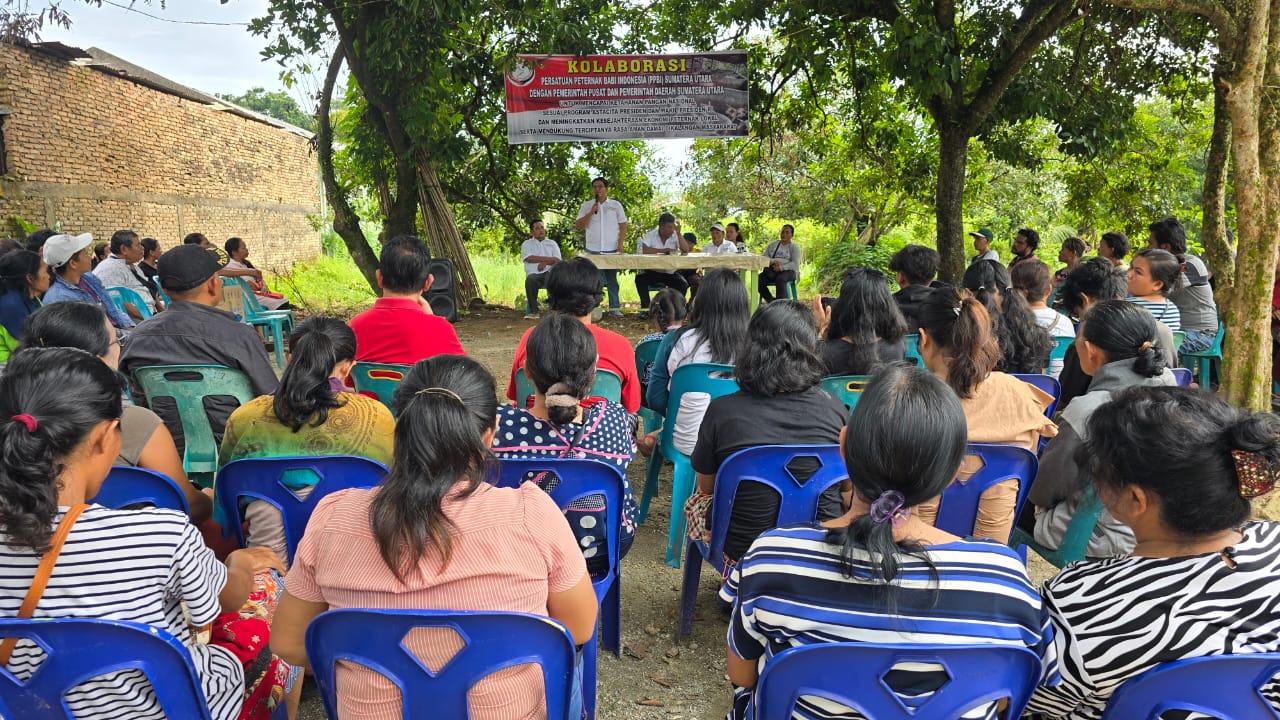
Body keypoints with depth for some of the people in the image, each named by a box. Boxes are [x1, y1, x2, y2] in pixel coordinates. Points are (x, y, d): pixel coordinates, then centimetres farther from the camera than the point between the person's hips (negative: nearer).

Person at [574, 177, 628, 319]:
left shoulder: (616, 205, 8)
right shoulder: (586, 206, 8)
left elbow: (623, 225, 7)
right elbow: (578, 225, 1)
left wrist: (621, 244, -4)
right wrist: (591, 212, -10)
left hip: (612, 250, 0)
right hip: (592, 250, 0)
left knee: (612, 280, 4)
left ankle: (615, 308, 7)